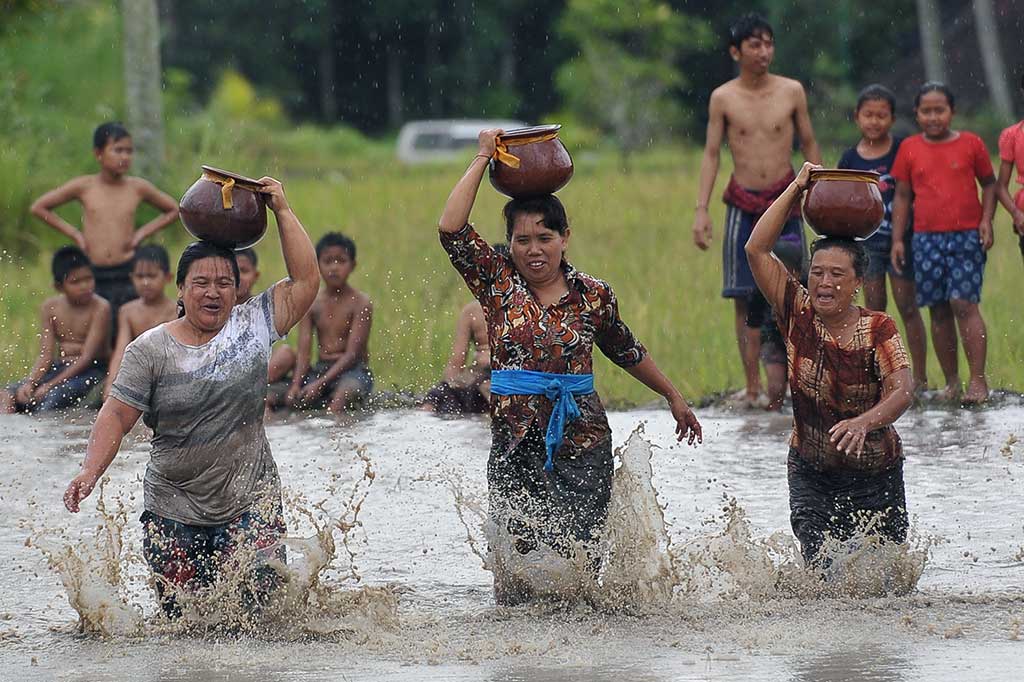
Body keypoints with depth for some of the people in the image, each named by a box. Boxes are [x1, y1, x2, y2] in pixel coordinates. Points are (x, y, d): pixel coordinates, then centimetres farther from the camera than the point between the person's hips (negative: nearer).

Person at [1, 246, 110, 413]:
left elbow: (87, 357, -16)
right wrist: (29, 383, -18)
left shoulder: (100, 308, -11)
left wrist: (50, 385, -21)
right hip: (59, 368, 6)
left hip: (90, 372, -6)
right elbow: (45, 356, 2)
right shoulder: (50, 308, 6)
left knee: (54, 396, -36)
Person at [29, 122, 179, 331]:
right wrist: (74, 233, 3)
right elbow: (38, 207, 9)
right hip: (92, 274, 0)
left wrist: (142, 233, 6)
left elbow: (173, 210, 19)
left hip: (126, 274, 0)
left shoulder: (138, 188, 4)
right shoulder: (84, 187, 1)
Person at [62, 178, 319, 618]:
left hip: (249, 503, 0)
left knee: (258, 605, -15)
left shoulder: (253, 326, 3)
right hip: (173, 511, 0)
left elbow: (305, 281, 1)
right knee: (180, 617, 0)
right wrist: (91, 469, -17)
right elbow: (117, 416, -3)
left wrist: (282, 212, -1)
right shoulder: (150, 350, -1)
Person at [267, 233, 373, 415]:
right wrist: (296, 385, -18)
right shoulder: (311, 304, 6)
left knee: (347, 389, -39)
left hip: (352, 371, -5)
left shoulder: (360, 303, -6)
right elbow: (304, 352, 1)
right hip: (320, 370, 5)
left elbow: (352, 354, -12)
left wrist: (320, 383, -21)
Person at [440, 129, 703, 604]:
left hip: (583, 442, 0)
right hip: (515, 441, 0)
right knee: (513, 554, -5)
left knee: (577, 552, -7)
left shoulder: (593, 295, 6)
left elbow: (627, 351, 21)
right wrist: (482, 159, -4)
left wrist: (674, 397, 30)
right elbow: (452, 230, -8)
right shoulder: (497, 284, 3)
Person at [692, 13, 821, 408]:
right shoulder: (723, 98, 0)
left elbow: (809, 145, 9)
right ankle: (752, 387, 4)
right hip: (743, 204, 0)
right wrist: (701, 209, -4)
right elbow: (711, 154, 2)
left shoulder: (791, 91, 0)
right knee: (744, 298, 0)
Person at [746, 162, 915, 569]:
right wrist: (797, 188, -8)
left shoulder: (878, 330, -9)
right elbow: (756, 250, -8)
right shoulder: (799, 316, -4)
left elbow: (902, 390, -22)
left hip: (875, 477, -1)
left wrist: (864, 422, -41)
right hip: (811, 473, 1)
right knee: (823, 572, -12)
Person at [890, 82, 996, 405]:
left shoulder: (970, 144, 3)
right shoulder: (909, 149, 8)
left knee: (964, 303, -12)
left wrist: (986, 220, -3)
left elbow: (989, 183, 11)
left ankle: (978, 381, -10)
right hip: (926, 238, 2)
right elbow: (902, 196, 11)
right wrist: (897, 240, 7)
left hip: (967, 236, -2)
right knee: (939, 311, 3)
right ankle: (951, 382, 11)